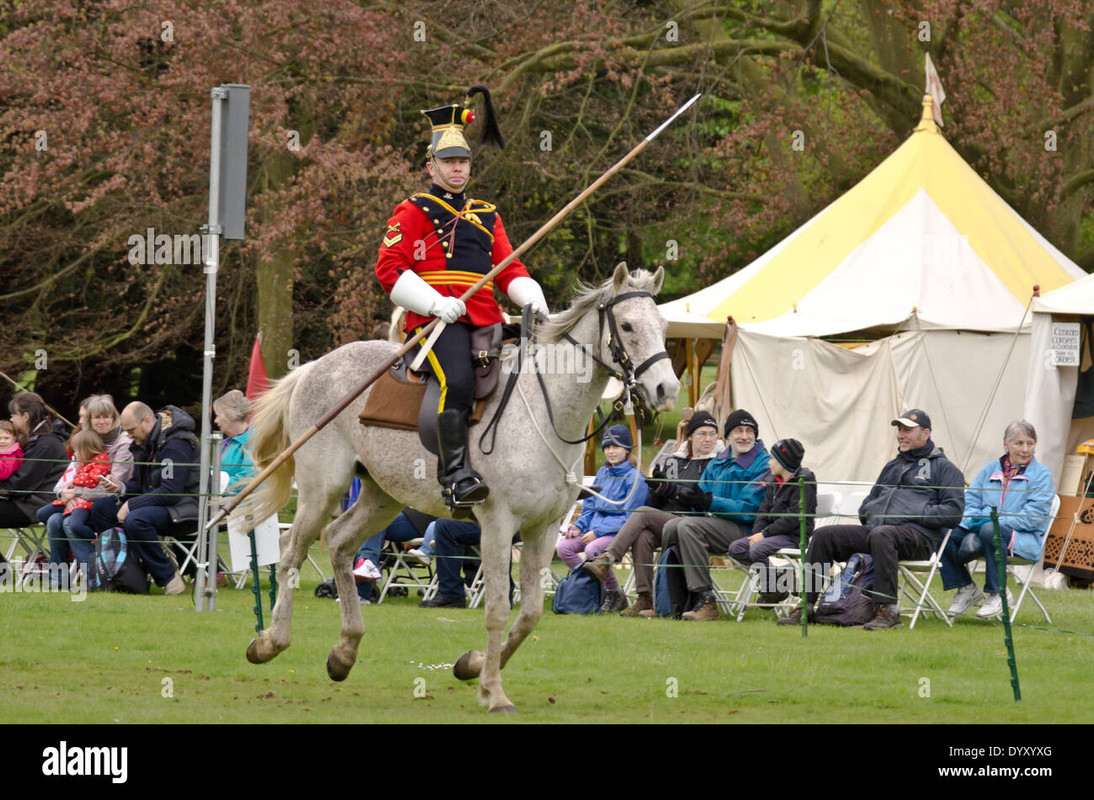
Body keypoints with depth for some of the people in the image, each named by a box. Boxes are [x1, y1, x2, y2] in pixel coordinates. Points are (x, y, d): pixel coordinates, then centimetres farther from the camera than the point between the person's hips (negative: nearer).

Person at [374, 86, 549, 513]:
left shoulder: (487, 216, 26)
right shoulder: (414, 212, 8)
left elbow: (509, 270, 24)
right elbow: (389, 269, -2)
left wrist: (534, 302, 2)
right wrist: (436, 303, -16)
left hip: (486, 319, 6)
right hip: (435, 319, -6)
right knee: (458, 380, -33)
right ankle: (455, 474, -35)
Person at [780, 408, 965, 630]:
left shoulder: (944, 468, 6)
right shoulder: (892, 466, 29)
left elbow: (954, 512, -6)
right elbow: (869, 502, 36)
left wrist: (917, 513, -13)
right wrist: (867, 513, 13)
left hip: (917, 535, -7)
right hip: (874, 528, 7)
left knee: (881, 535, -41)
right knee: (823, 535, -8)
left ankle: (888, 610, -41)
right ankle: (806, 606, -9)